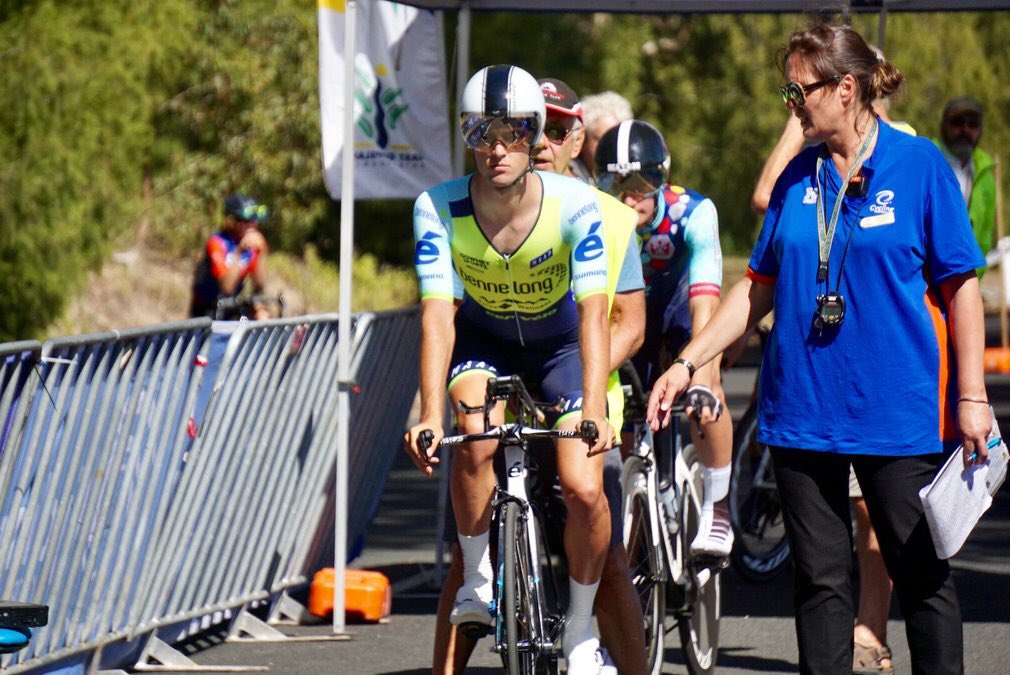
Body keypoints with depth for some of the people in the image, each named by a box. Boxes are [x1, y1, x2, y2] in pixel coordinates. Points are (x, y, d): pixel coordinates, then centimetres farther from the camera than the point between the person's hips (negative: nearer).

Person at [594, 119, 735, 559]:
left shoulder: (691, 213, -35)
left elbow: (704, 302, -44)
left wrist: (701, 379, -56)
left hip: (678, 306, -2)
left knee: (705, 395, -30)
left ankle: (716, 510, -15)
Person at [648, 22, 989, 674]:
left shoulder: (919, 164, -4)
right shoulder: (801, 175, 9)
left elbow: (961, 285, -4)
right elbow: (760, 286, 14)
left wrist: (971, 395, -8)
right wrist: (686, 364, 7)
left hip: (900, 410, -4)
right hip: (804, 409, 4)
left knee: (922, 572, 1)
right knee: (821, 577, 6)